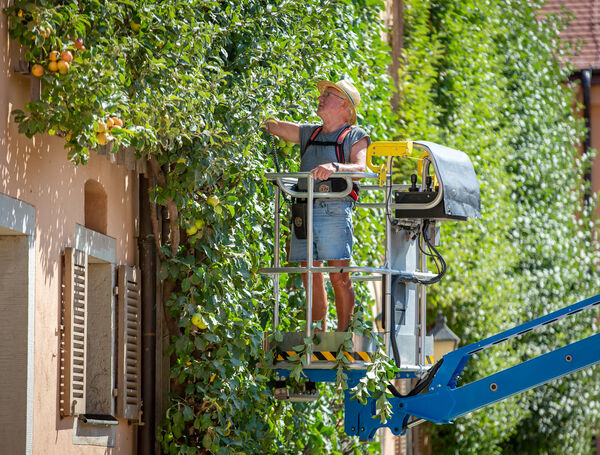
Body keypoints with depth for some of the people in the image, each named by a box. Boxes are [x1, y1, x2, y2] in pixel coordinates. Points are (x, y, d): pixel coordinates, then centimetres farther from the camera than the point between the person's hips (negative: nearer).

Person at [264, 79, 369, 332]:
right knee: (311, 276, 4)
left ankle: (343, 332, -5)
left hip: (334, 209, -6)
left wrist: (335, 167, -27)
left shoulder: (355, 136, 6)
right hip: (304, 209, 6)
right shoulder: (309, 133, 23)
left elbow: (360, 168, -11)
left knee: (339, 276, -9)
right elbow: (273, 126, 29)